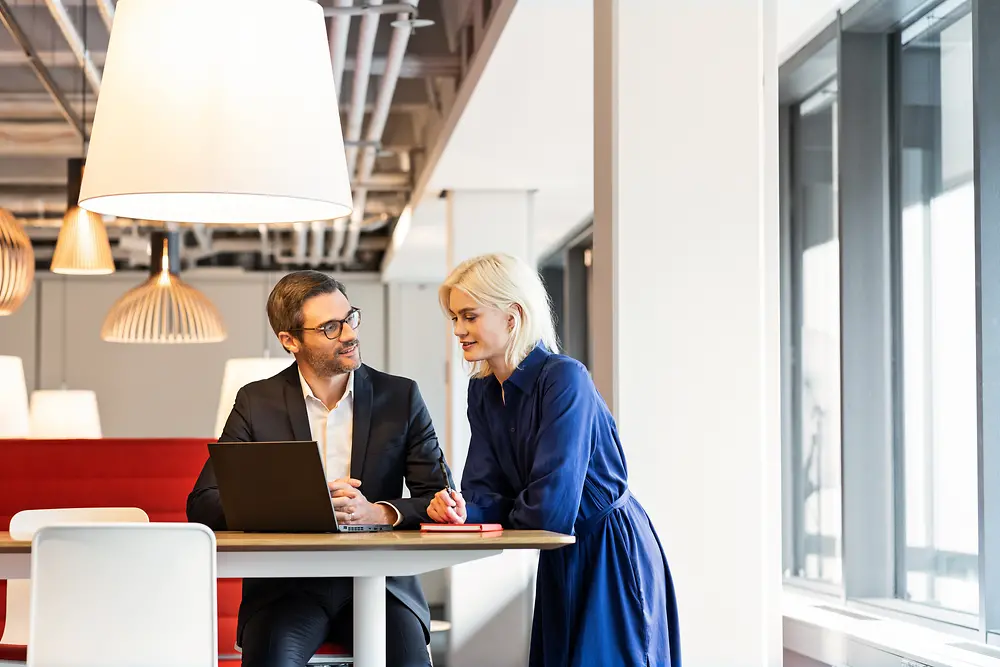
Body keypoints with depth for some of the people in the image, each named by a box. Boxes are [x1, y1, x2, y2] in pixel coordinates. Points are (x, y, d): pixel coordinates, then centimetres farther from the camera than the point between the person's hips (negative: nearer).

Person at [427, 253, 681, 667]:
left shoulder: (564, 379, -22)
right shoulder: (482, 392, 4)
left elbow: (549, 504, -26)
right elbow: (486, 490, 1)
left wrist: (506, 518, -9)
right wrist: (462, 510, -20)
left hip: (613, 558, -7)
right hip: (560, 560, 7)